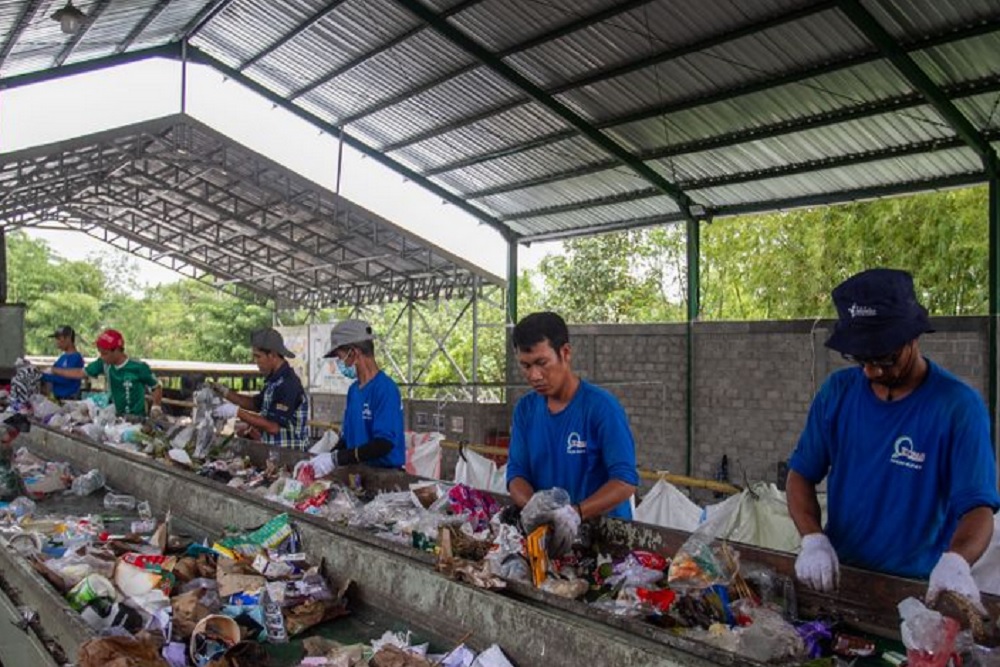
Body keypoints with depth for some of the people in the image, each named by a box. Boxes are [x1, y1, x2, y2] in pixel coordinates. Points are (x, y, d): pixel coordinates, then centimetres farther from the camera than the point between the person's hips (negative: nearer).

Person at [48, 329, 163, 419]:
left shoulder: (139, 367, -16)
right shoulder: (104, 364, -2)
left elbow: (157, 388, -7)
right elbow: (80, 373, 11)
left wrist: (156, 407, -21)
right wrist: (53, 371, 11)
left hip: (136, 418, -5)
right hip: (116, 416, 5)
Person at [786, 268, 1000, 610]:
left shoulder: (959, 405, -9)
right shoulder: (838, 390, 1)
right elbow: (801, 474, 4)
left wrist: (955, 561, -32)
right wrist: (813, 539, -12)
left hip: (919, 589, -2)